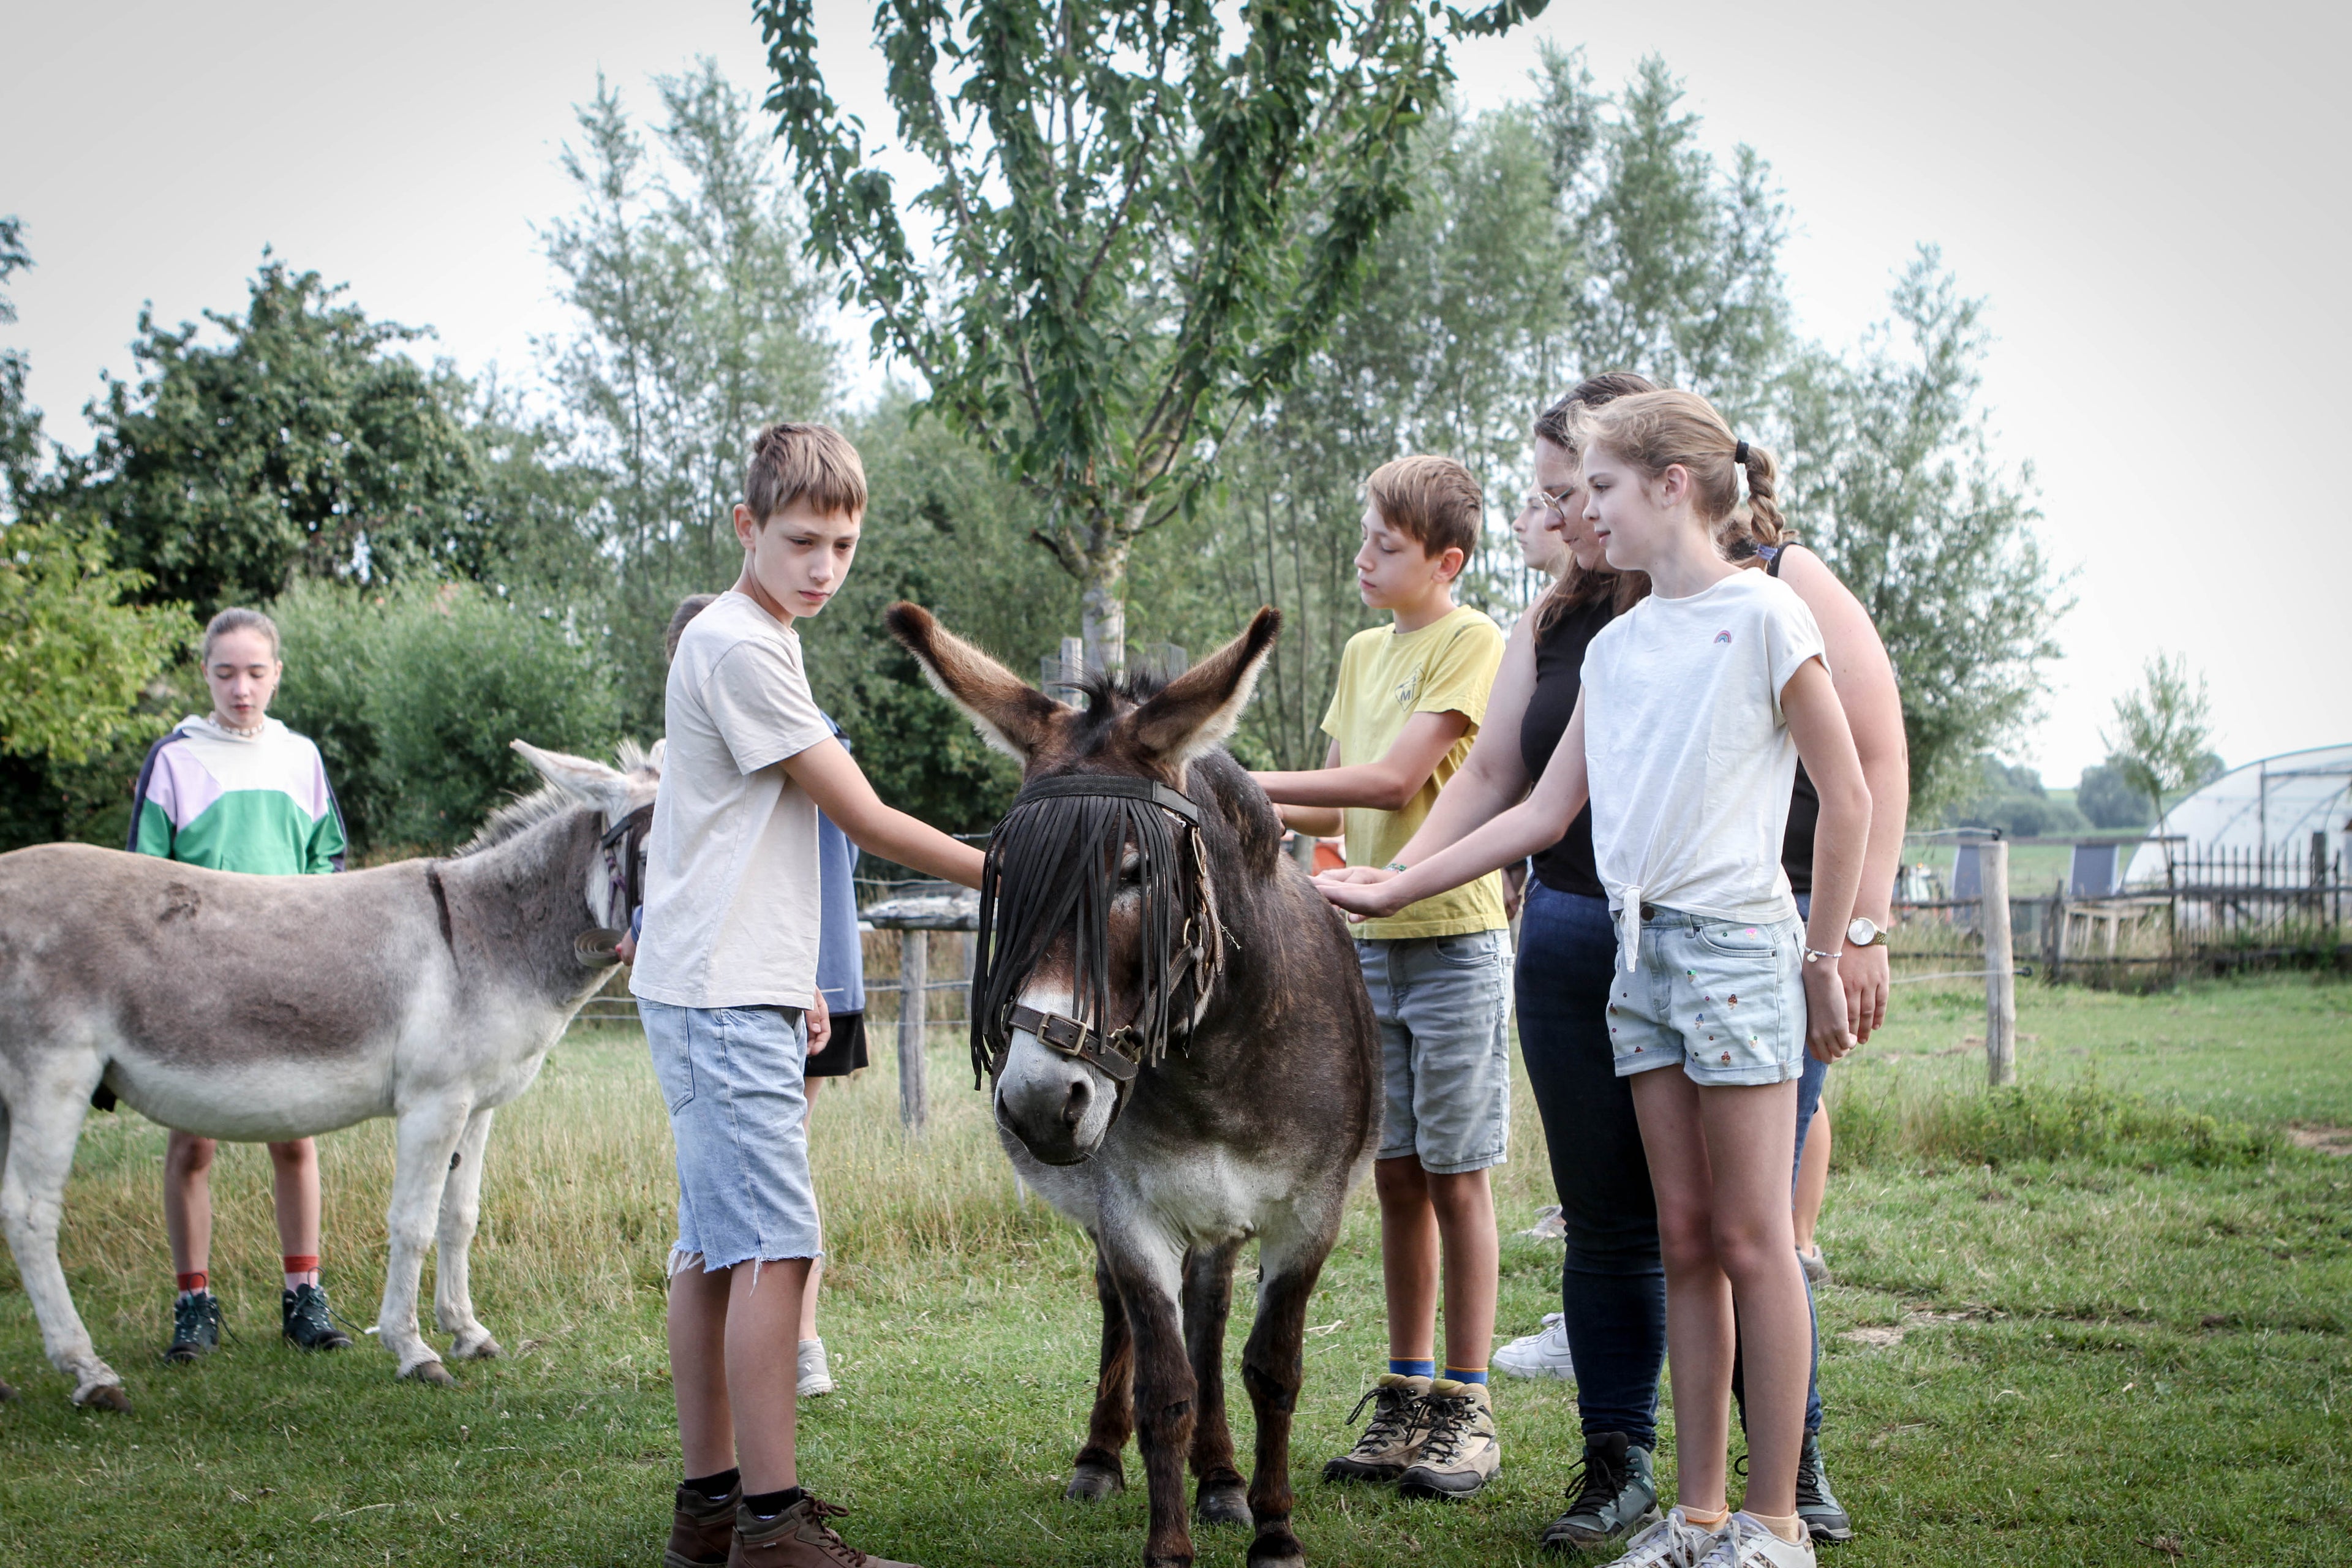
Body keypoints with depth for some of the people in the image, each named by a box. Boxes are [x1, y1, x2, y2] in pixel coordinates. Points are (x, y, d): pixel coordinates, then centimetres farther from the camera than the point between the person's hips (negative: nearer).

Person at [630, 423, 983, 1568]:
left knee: (714, 1248, 11)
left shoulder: (754, 641, 19)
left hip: (733, 990, 10)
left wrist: (794, 981, 24)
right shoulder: (738, 646, -13)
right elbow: (863, 817, -13)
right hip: (723, 998, -10)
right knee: (776, 1248, -13)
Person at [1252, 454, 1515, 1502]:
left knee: (1455, 1177, -1)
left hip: (1454, 940, -7)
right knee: (1395, 1178, 9)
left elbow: (1394, 781, -16)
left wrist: (1249, 782, -14)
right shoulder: (1363, 653, 16)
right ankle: (1405, 1400, 16)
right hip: (1371, 942, 7)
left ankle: (1465, 1413, 5)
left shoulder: (1472, 642, -8)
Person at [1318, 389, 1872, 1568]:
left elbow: (1847, 798, -5)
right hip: (1638, 945, 6)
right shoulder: (1615, 647, 14)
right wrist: (1397, 887, 13)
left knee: (1750, 1238, -3)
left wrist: (1823, 962, -5)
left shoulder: (1764, 616, -5)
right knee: (1682, 1239, 8)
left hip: (1737, 942, -6)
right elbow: (1545, 811, 16)